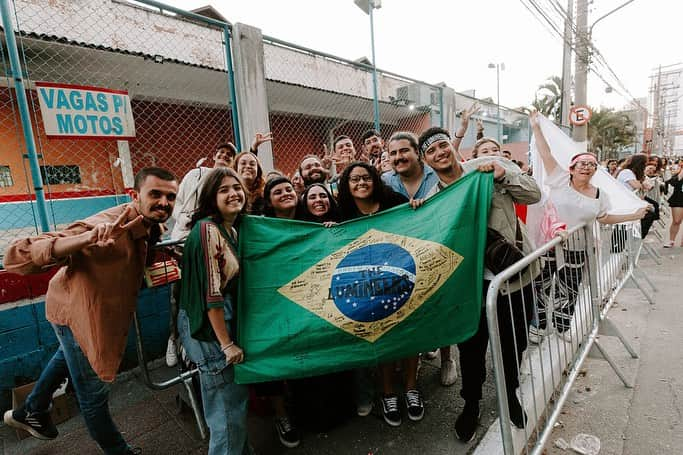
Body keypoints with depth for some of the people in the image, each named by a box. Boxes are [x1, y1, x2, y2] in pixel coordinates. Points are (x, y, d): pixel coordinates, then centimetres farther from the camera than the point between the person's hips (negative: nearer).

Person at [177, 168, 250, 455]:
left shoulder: (232, 230, 9)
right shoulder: (207, 229, -19)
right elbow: (210, 294, -22)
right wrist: (227, 344, -18)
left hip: (226, 320, 9)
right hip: (209, 327, -9)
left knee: (237, 398, 23)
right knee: (228, 409, 5)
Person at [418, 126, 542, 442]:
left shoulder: (490, 164, -4)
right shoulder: (432, 199, -1)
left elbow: (534, 194, -3)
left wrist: (503, 175, -18)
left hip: (515, 272, 0)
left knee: (514, 343, 18)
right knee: (471, 346, 10)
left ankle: (510, 394, 46)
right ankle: (471, 404, 36)